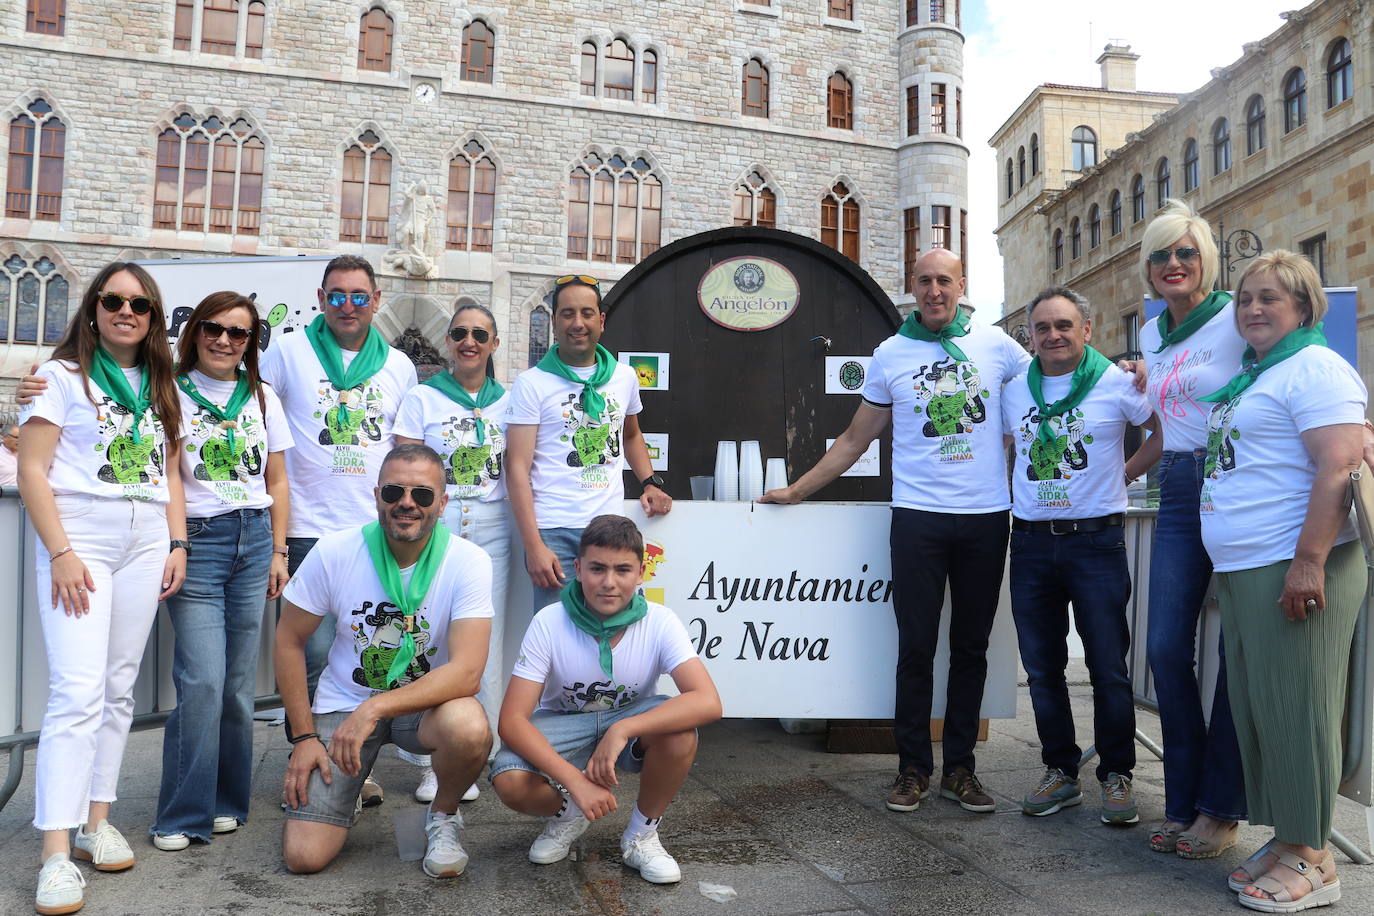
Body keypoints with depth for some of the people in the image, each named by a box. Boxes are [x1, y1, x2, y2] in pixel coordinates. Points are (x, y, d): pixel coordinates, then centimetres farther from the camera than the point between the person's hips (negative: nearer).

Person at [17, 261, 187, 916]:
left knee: (119, 688, 8)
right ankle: (56, 854, -9)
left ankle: (97, 820, 18)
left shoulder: (160, 388, 17)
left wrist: (178, 545, 7)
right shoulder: (63, 376, 1)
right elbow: (31, 471, -5)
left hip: (146, 542, 5)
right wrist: (60, 552, -13)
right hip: (80, 538, -5)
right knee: (78, 691, -13)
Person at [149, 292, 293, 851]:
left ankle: (226, 803, 19)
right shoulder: (172, 392, 3)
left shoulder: (262, 397, 13)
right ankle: (183, 816, 3)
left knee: (239, 681, 6)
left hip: (254, 540, 3)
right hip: (197, 540, -3)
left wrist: (278, 551, 9)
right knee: (203, 681, -10)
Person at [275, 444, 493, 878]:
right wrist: (304, 736, -4)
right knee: (303, 856, -12)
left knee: (469, 728, -37)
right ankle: (349, 788, 25)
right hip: (342, 705, 1)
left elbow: (467, 672, -26)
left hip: (426, 702, -1)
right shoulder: (334, 552, -12)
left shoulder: (469, 562, -18)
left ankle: (443, 816, -2)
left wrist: (374, 709, -34)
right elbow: (289, 640, -1)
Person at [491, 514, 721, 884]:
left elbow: (708, 702, -34)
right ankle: (568, 813, 7)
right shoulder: (549, 623, -21)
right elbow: (512, 720, -24)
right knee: (509, 781, -31)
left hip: (631, 719, 1)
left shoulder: (660, 622, -21)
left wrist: (621, 730, -43)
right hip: (561, 727, 0)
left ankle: (642, 833, -4)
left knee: (680, 732, -33)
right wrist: (577, 781, -36)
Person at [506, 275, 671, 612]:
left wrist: (650, 483, 12)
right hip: (555, 534, -4)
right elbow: (518, 468, -7)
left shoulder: (624, 377, 11)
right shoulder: (532, 383, -2)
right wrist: (533, 546, -14)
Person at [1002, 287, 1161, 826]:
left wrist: (1125, 472, 0)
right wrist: (1020, 497, 11)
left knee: (1108, 668, 1)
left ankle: (1117, 777, 16)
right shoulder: (1014, 391, 9)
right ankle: (1061, 772, 22)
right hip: (1031, 543, 4)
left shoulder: (1117, 383, -3)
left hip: (1096, 541, -4)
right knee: (1042, 668, 9)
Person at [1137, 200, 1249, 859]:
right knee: (1165, 649, 2)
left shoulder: (1238, 319, -6)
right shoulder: (1151, 335, 15)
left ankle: (1221, 810, 15)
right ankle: (1183, 803, 17)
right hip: (1178, 495, 6)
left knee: (1239, 651, 2)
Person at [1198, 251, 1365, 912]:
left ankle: (1310, 858, 8)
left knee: (1292, 708, -3)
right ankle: (1286, 840, 23)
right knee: (1255, 707, 12)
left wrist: (1309, 560, -24)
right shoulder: (1248, 377, 21)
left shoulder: (1314, 368, -7)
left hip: (1292, 570, -9)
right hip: (1241, 572, 9)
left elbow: (1340, 467, -18)